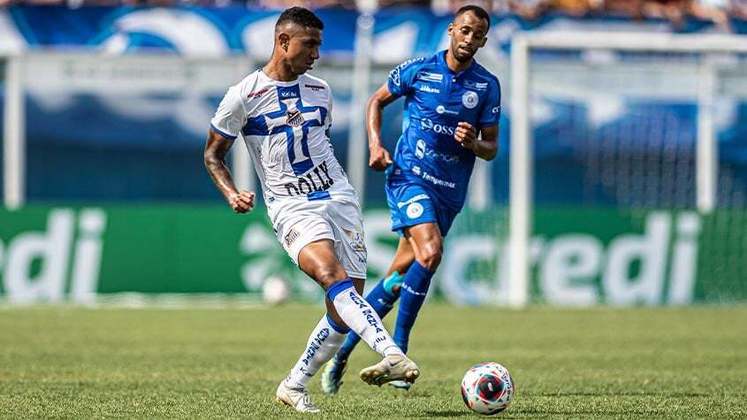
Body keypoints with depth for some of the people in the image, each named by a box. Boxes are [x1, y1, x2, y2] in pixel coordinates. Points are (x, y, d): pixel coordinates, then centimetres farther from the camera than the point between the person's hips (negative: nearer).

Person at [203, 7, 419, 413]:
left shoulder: (320, 91, 13)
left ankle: (294, 386, 13)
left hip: (339, 198, 6)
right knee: (333, 275, -31)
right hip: (292, 208, -5)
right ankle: (392, 355, -48)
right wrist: (231, 194, -11)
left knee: (344, 307, -3)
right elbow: (213, 154, 5)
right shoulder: (243, 96, -2)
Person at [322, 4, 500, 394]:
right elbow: (377, 100, 12)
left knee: (401, 276, 6)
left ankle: (343, 350, 19)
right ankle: (397, 350, -14)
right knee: (430, 252, -26)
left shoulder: (487, 86, 3)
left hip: (450, 190, 4)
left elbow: (491, 148, 7)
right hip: (409, 176, -4)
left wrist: (473, 144, -15)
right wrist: (376, 144, -3)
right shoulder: (418, 69, -3)